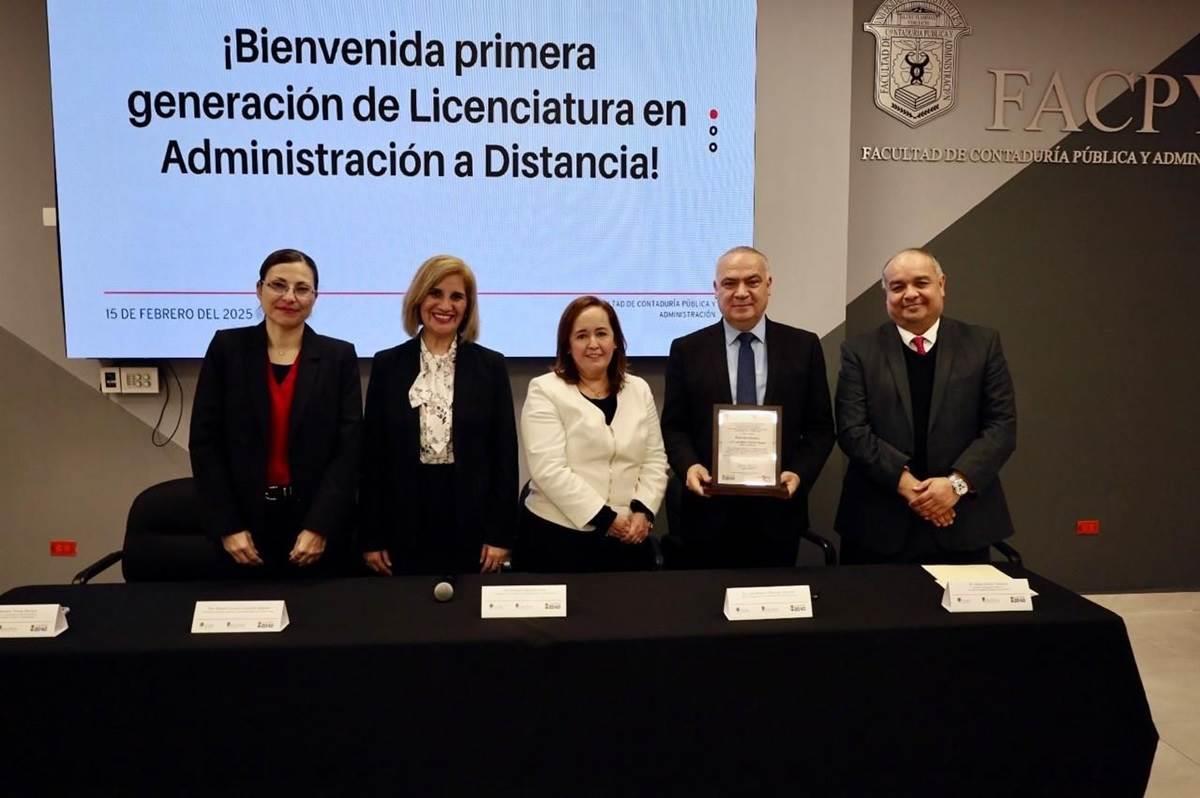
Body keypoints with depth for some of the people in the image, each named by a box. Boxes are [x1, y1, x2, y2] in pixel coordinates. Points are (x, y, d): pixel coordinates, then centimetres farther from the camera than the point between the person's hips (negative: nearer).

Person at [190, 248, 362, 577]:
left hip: (318, 525, 0)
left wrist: (320, 527, -12)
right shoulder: (227, 347, 2)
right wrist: (227, 526, -7)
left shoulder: (339, 356, 1)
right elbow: (204, 440, 0)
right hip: (245, 520, 1)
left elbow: (349, 447, -4)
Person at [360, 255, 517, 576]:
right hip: (404, 522, 1)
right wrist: (371, 537, 0)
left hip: (471, 520, 0)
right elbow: (373, 453, 3)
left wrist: (500, 534, -4)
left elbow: (505, 452, 1)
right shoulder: (388, 364, 3)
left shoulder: (491, 365, 2)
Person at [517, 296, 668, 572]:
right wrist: (605, 518, -15)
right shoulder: (545, 391, -4)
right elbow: (549, 469, -13)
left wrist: (643, 511, -8)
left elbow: (655, 460, 8)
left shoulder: (639, 390, 10)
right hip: (559, 537, -4)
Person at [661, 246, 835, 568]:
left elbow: (820, 427, 5)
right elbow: (673, 426, 4)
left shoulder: (803, 346, 4)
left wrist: (800, 473, -12)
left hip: (778, 512, 1)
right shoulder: (687, 350, 3)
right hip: (709, 512, 0)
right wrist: (689, 465, -15)